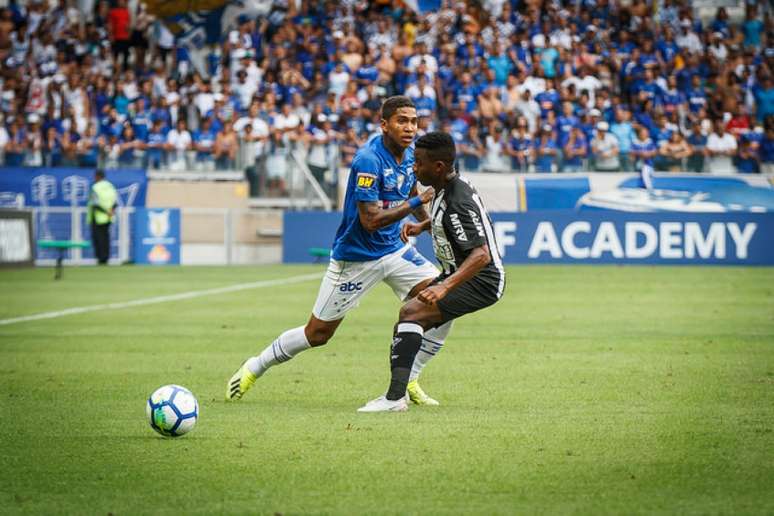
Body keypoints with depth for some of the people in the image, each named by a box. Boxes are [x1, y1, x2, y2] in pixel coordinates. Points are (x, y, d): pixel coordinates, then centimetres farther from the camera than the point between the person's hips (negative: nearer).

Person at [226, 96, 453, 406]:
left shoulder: (409, 152, -1)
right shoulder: (368, 160, -26)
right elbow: (371, 220, -30)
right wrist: (418, 202, -32)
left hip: (394, 249, 7)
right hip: (356, 257, -7)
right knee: (317, 333, 2)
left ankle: (408, 381, 1)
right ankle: (254, 368, 26)